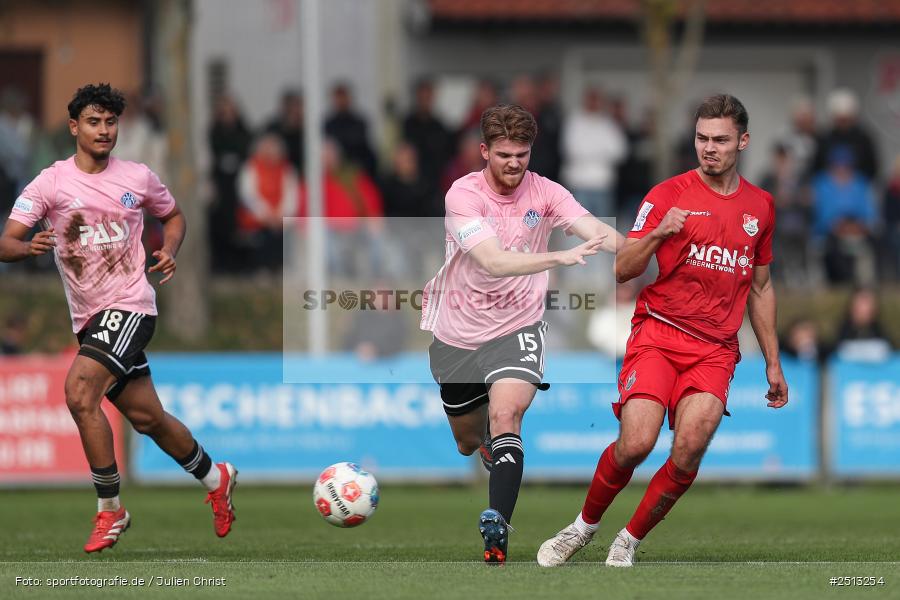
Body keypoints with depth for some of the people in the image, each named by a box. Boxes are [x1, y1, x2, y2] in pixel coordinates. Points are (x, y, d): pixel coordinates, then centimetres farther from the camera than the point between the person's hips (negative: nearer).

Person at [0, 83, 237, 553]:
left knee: (80, 394, -24)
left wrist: (169, 251, 1)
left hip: (130, 306, -3)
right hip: (88, 316, 3)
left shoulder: (138, 178, 2)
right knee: (146, 417, 11)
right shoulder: (50, 183, -1)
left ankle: (109, 511, -14)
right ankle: (215, 479, 35)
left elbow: (173, 216, 22)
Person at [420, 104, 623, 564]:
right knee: (468, 441, 17)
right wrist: (560, 258, -44)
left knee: (505, 416, -28)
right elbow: (494, 261, -31)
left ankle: (497, 526, -33)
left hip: (516, 328, -1)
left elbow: (597, 232, -22)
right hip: (458, 332, 1)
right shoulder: (464, 194, -17)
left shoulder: (544, 193, -8)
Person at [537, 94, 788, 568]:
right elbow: (622, 270, -2)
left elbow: (760, 288, 23)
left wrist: (772, 362, 22)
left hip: (715, 350, 3)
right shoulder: (668, 194, 1)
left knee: (690, 449, -20)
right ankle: (585, 525, 5)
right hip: (658, 333, -2)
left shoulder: (760, 206, 13)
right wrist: (658, 234, -20)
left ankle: (630, 541, -1)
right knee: (636, 444, -21)